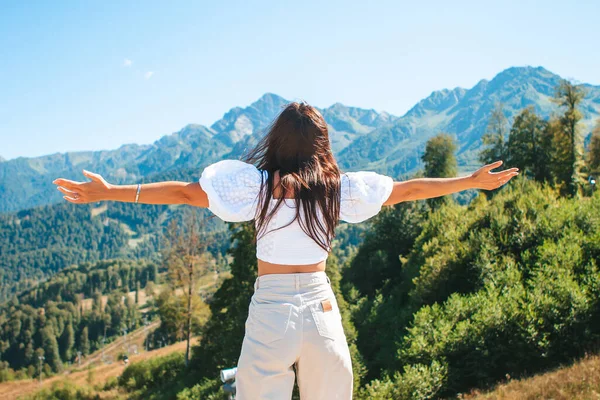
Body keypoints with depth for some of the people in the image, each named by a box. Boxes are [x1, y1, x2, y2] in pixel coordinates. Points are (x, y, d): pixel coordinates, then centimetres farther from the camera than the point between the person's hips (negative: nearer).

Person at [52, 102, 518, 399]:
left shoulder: (259, 185, -5)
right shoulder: (336, 187, 1)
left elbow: (184, 192, -6)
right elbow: (406, 189, 8)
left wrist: (108, 191, -2)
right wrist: (473, 181, 19)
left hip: (271, 305, -2)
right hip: (320, 304, 2)